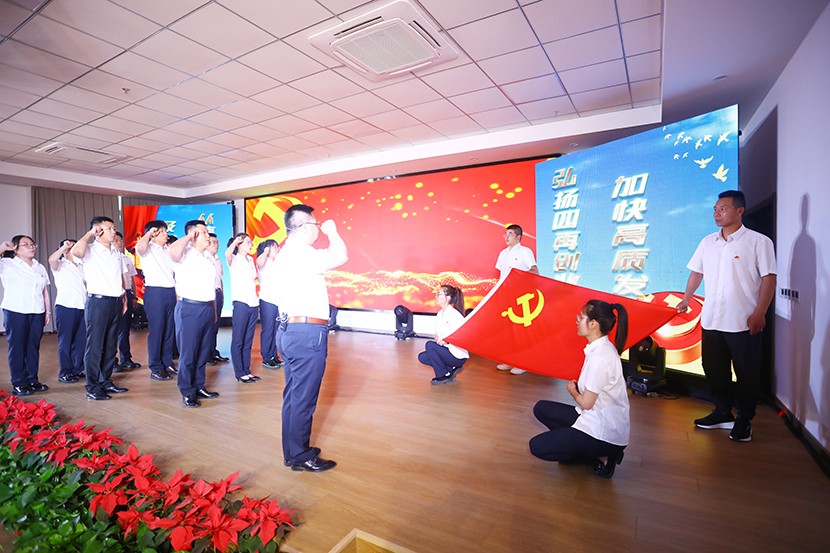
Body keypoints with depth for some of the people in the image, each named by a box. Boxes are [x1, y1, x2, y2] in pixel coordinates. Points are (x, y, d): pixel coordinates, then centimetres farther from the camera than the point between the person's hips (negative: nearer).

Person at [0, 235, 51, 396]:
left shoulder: (40, 268, 15)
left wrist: (48, 311, 12)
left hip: (37, 313, 4)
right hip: (15, 312, -4)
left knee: (33, 347, 8)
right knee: (17, 347, 2)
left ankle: (32, 380, 16)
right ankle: (18, 383, 8)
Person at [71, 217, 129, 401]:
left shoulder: (116, 252, 15)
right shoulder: (90, 250, -5)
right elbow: (76, 251, -29)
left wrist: (123, 299, 15)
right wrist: (89, 233, -15)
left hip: (115, 301, 7)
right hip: (98, 301, -6)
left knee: (110, 344, 12)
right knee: (95, 345, -1)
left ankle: (106, 381, 22)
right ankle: (92, 388, 7)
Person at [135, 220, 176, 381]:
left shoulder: (168, 250, 17)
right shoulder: (148, 248, -3)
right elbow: (140, 247, -29)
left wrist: (176, 292, 14)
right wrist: (149, 232, -14)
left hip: (170, 292, 7)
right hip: (155, 292, -7)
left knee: (169, 329, 11)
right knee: (156, 330, -2)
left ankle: (167, 363, 21)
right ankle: (156, 368, 6)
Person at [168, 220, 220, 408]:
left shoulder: (209, 256, 16)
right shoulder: (185, 254, -7)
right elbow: (172, 251, -33)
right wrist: (188, 236, -16)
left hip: (207, 308, 7)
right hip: (190, 308, -7)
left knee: (203, 351, 14)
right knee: (188, 352, 1)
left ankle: (199, 386, 25)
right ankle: (187, 392, 12)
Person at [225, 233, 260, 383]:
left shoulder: (250, 260, 17)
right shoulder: (234, 260, -2)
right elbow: (227, 254, -29)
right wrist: (235, 241, -20)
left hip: (253, 304, 6)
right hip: (241, 303, -6)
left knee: (248, 341, 10)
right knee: (238, 340, 1)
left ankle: (247, 371, 16)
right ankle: (240, 373, 7)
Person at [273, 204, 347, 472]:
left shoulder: (286, 252, 16)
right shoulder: (301, 253, -16)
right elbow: (340, 256, -20)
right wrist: (332, 230, -6)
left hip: (288, 329, 11)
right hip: (308, 332, -11)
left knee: (293, 395, 17)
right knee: (304, 398, 1)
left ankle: (292, 451, 29)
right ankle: (301, 457, 13)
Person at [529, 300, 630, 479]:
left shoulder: (600, 357, -26)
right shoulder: (602, 348, 3)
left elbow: (586, 403, -17)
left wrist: (572, 391, 1)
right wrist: (578, 387, -4)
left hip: (605, 433, -9)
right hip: (597, 419, 9)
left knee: (537, 446, -8)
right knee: (541, 408, 9)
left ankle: (601, 458, 0)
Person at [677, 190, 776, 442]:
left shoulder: (759, 242, -6)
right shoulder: (708, 242, 9)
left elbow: (768, 279, -8)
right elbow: (696, 272, 15)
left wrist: (760, 313, -14)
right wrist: (686, 299, 11)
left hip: (744, 322, -5)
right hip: (711, 320, 5)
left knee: (746, 373, 6)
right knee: (714, 369, 13)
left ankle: (744, 421, 21)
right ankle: (723, 412, 29)